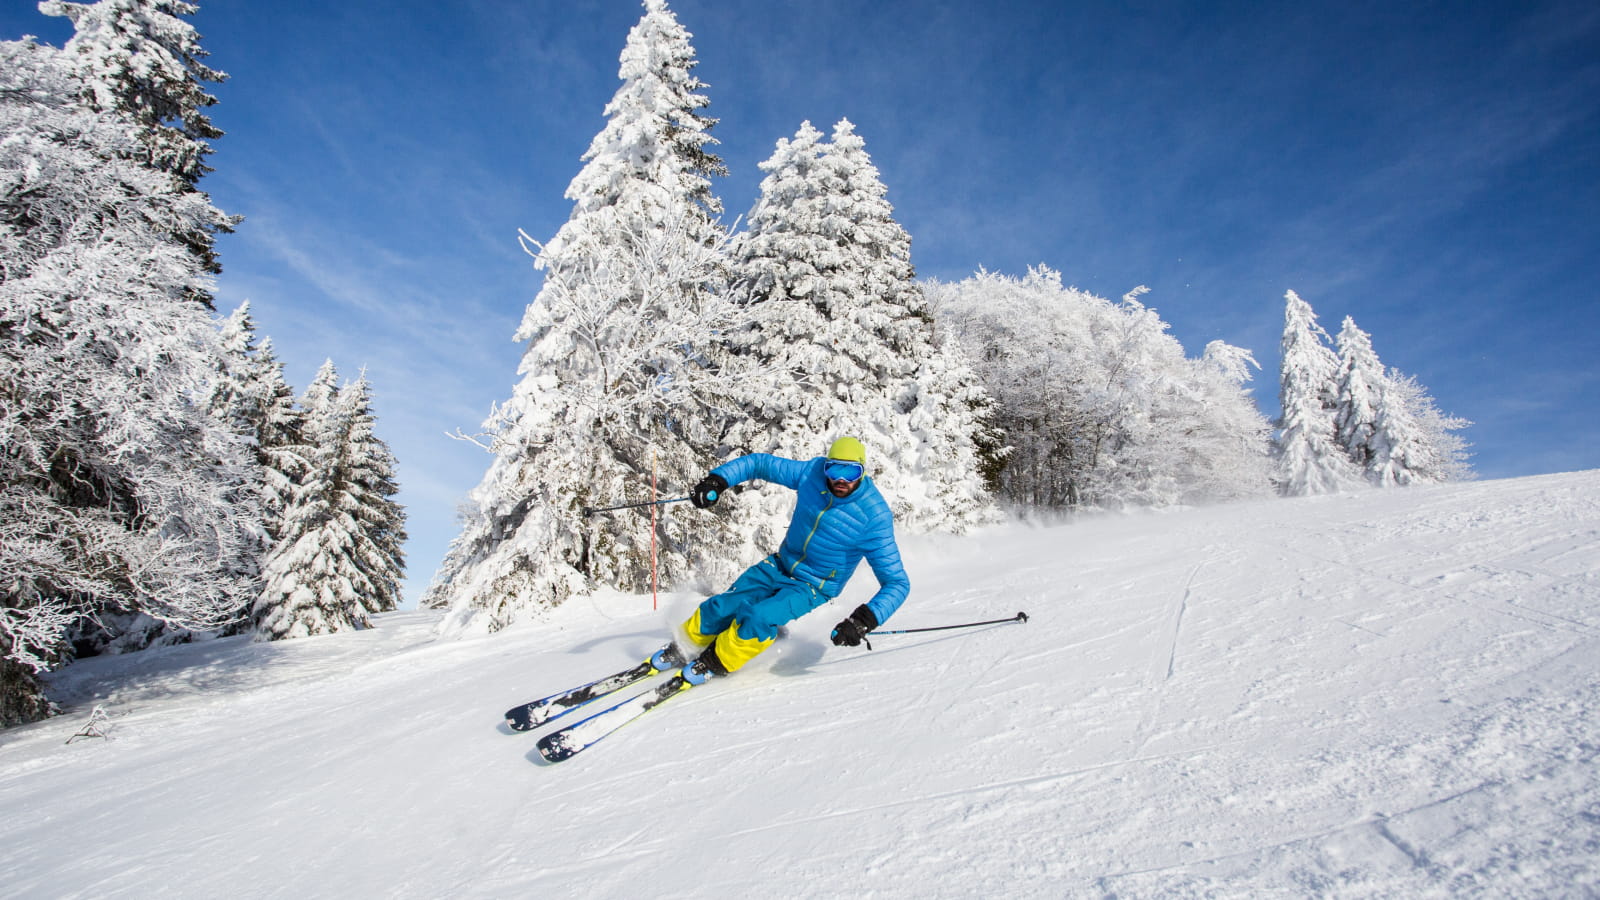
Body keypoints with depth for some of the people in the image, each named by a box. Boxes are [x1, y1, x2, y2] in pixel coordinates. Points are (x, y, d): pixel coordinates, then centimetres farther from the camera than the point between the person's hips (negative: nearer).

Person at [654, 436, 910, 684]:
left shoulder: (873, 517, -28)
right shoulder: (811, 473, -18)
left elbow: (897, 583, -25)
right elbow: (760, 462, -5)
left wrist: (866, 619, -40)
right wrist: (718, 480, -20)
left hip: (813, 587, -4)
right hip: (781, 565, 4)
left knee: (759, 618, -25)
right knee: (721, 608, -1)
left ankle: (717, 662, 3)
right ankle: (684, 649, 28)